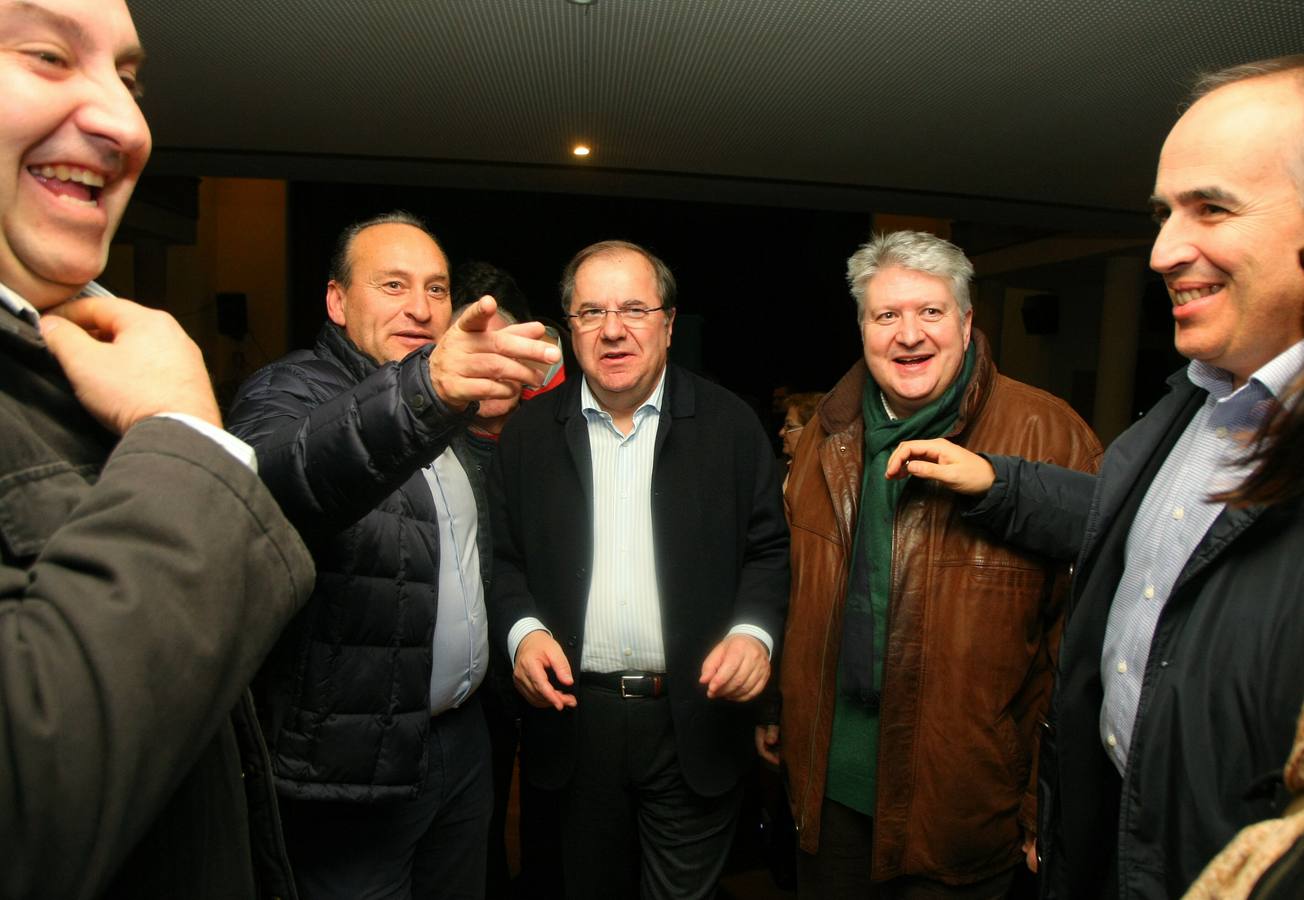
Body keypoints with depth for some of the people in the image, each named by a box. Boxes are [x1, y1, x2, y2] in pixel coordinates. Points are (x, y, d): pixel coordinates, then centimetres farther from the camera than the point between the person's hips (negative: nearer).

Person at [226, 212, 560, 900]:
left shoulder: (448, 408, 11)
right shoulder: (288, 392, -12)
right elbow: (278, 478, -39)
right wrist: (424, 390, -53)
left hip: (461, 735, 7)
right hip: (357, 763, -7)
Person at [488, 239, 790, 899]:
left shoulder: (731, 424, -2)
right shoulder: (529, 431, 2)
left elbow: (770, 548, 0)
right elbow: (503, 558, 4)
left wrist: (755, 631, -16)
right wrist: (521, 631, -13)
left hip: (695, 723, -1)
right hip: (573, 716, 2)